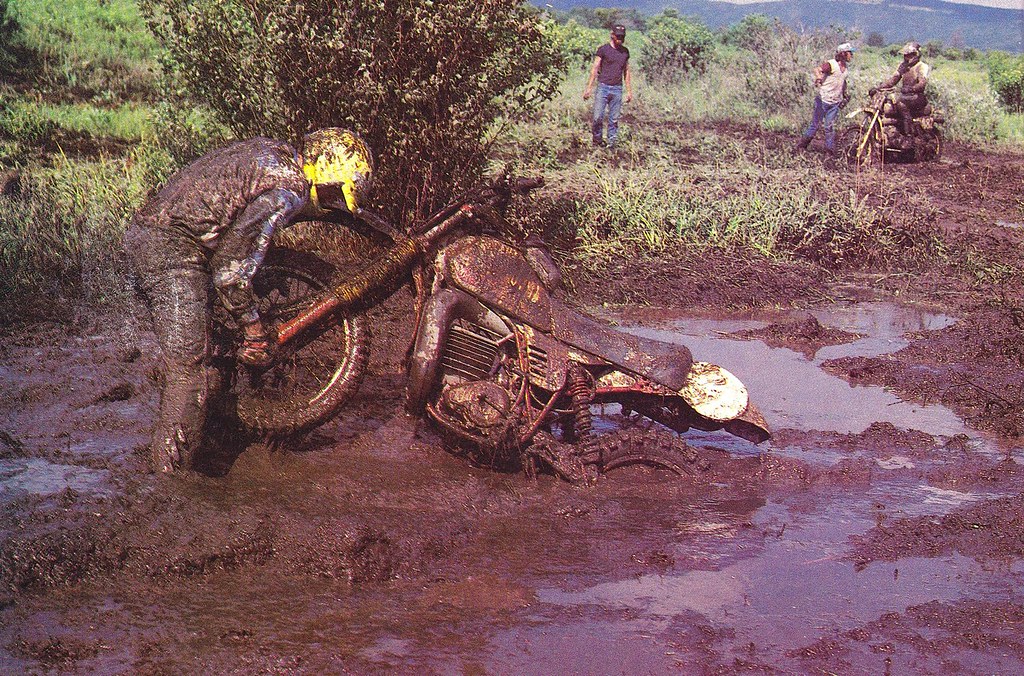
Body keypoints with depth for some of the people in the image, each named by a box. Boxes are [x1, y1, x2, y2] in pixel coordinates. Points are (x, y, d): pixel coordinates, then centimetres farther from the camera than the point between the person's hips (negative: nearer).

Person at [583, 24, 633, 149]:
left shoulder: (625, 51, 12)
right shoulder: (603, 49, -1)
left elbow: (626, 72, 19)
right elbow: (595, 69, -1)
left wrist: (629, 91, 16)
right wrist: (589, 88, -6)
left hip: (617, 89, 3)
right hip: (603, 87, -3)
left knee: (614, 119, 3)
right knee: (597, 117, -8)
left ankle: (612, 143, 7)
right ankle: (597, 139, 9)